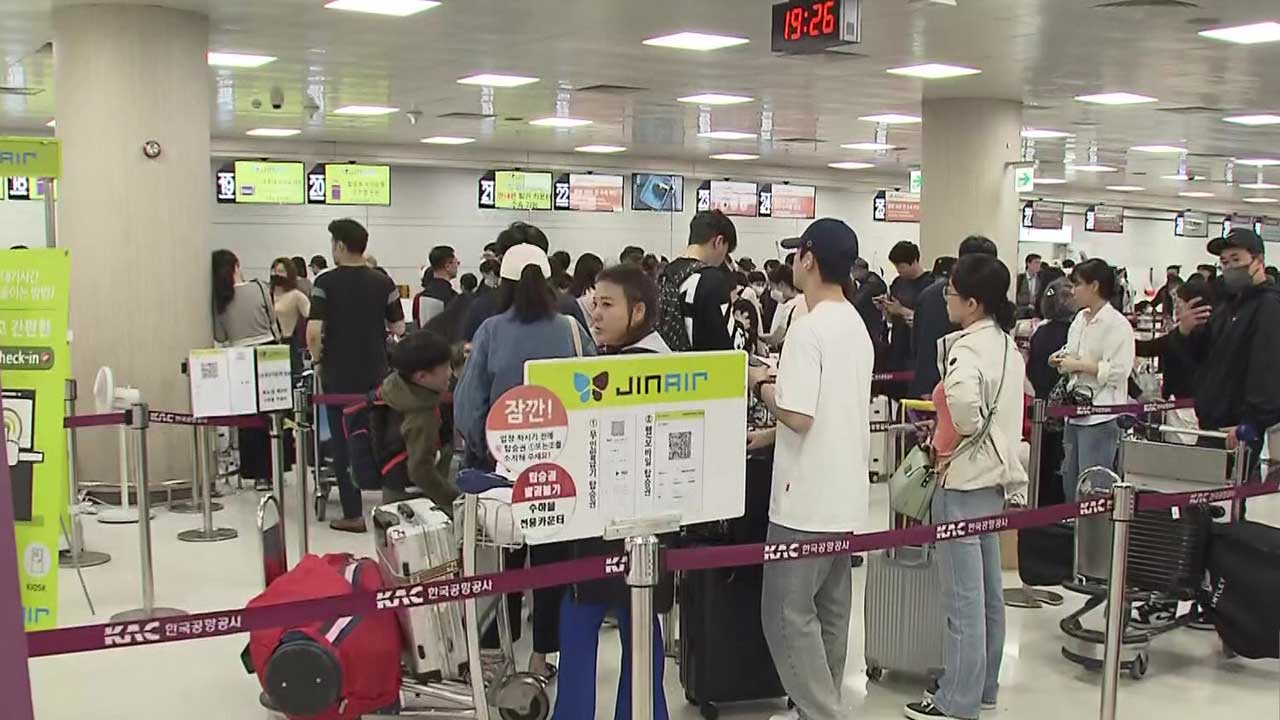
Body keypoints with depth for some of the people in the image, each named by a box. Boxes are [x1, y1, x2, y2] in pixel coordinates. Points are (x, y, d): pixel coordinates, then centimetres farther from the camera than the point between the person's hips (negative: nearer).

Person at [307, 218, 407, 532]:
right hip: (376, 374, 3)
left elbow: (314, 332, -19)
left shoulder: (326, 282, -10)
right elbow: (398, 329, 0)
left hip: (339, 375, -3)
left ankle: (353, 514, 7)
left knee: (344, 444, 4)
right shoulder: (383, 282, -1)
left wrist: (318, 357, -1)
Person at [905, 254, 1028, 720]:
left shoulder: (969, 346, -20)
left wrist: (950, 442, -22)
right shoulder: (1007, 343, 9)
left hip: (963, 479, -10)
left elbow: (962, 398, -39)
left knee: (964, 597, -1)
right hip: (996, 475, 10)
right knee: (989, 590, 18)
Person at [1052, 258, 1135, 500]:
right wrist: (1062, 360, 5)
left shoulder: (1117, 324, -11)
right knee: (1069, 485, 13)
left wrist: (1079, 365, -16)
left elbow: (1120, 370, -19)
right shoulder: (1080, 319, 14)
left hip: (1102, 417, -9)